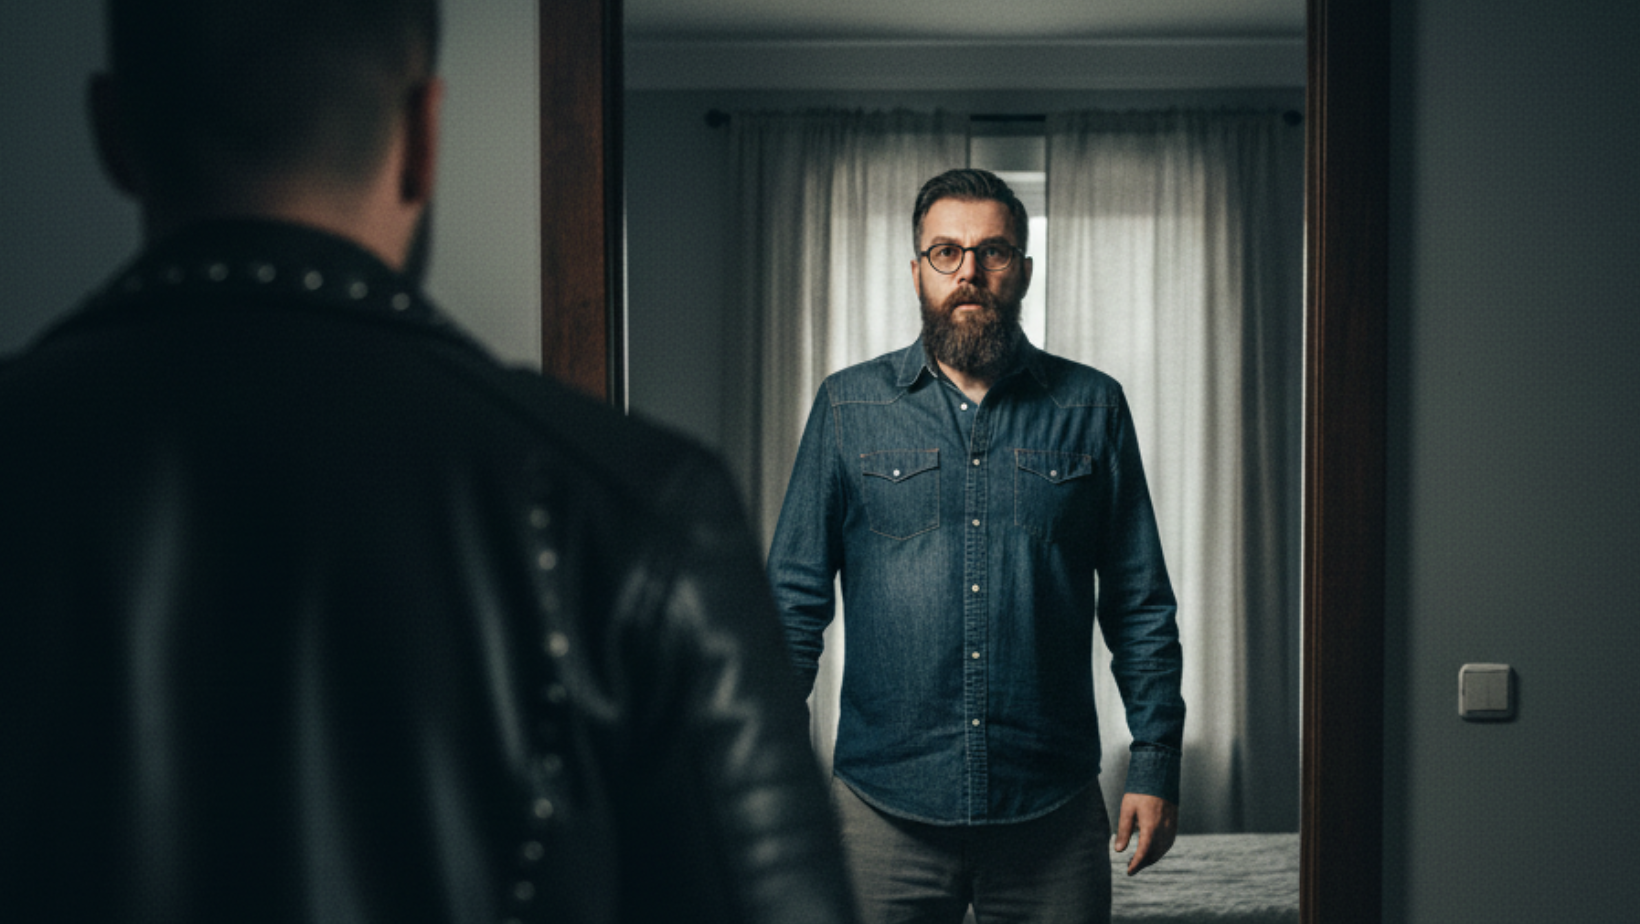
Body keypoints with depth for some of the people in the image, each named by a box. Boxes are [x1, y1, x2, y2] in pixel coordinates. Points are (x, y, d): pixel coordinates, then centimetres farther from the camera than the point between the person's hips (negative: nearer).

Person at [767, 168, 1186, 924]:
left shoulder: (1091, 408, 6)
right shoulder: (848, 407, 5)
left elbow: (1140, 605, 8)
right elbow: (795, 600, 5)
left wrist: (1155, 763, 2)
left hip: (1052, 812, 1)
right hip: (884, 810, 0)